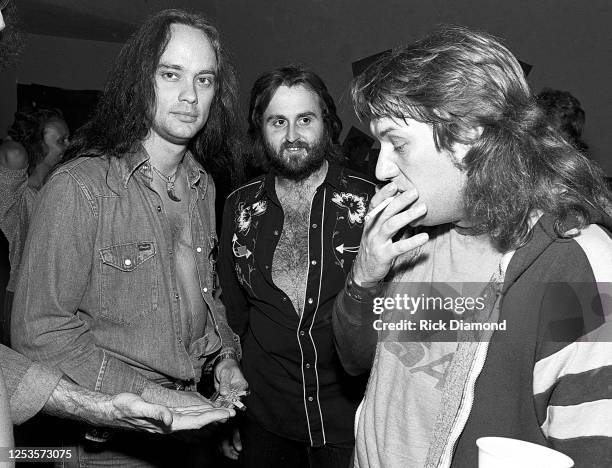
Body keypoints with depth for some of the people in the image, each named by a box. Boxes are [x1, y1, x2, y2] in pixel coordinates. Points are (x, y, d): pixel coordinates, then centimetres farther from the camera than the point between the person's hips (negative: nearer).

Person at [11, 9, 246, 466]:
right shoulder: (79, 186, -19)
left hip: (190, 416, 7)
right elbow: (41, 331, -19)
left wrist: (225, 355, 0)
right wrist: (145, 395, -23)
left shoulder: (203, 188, 3)